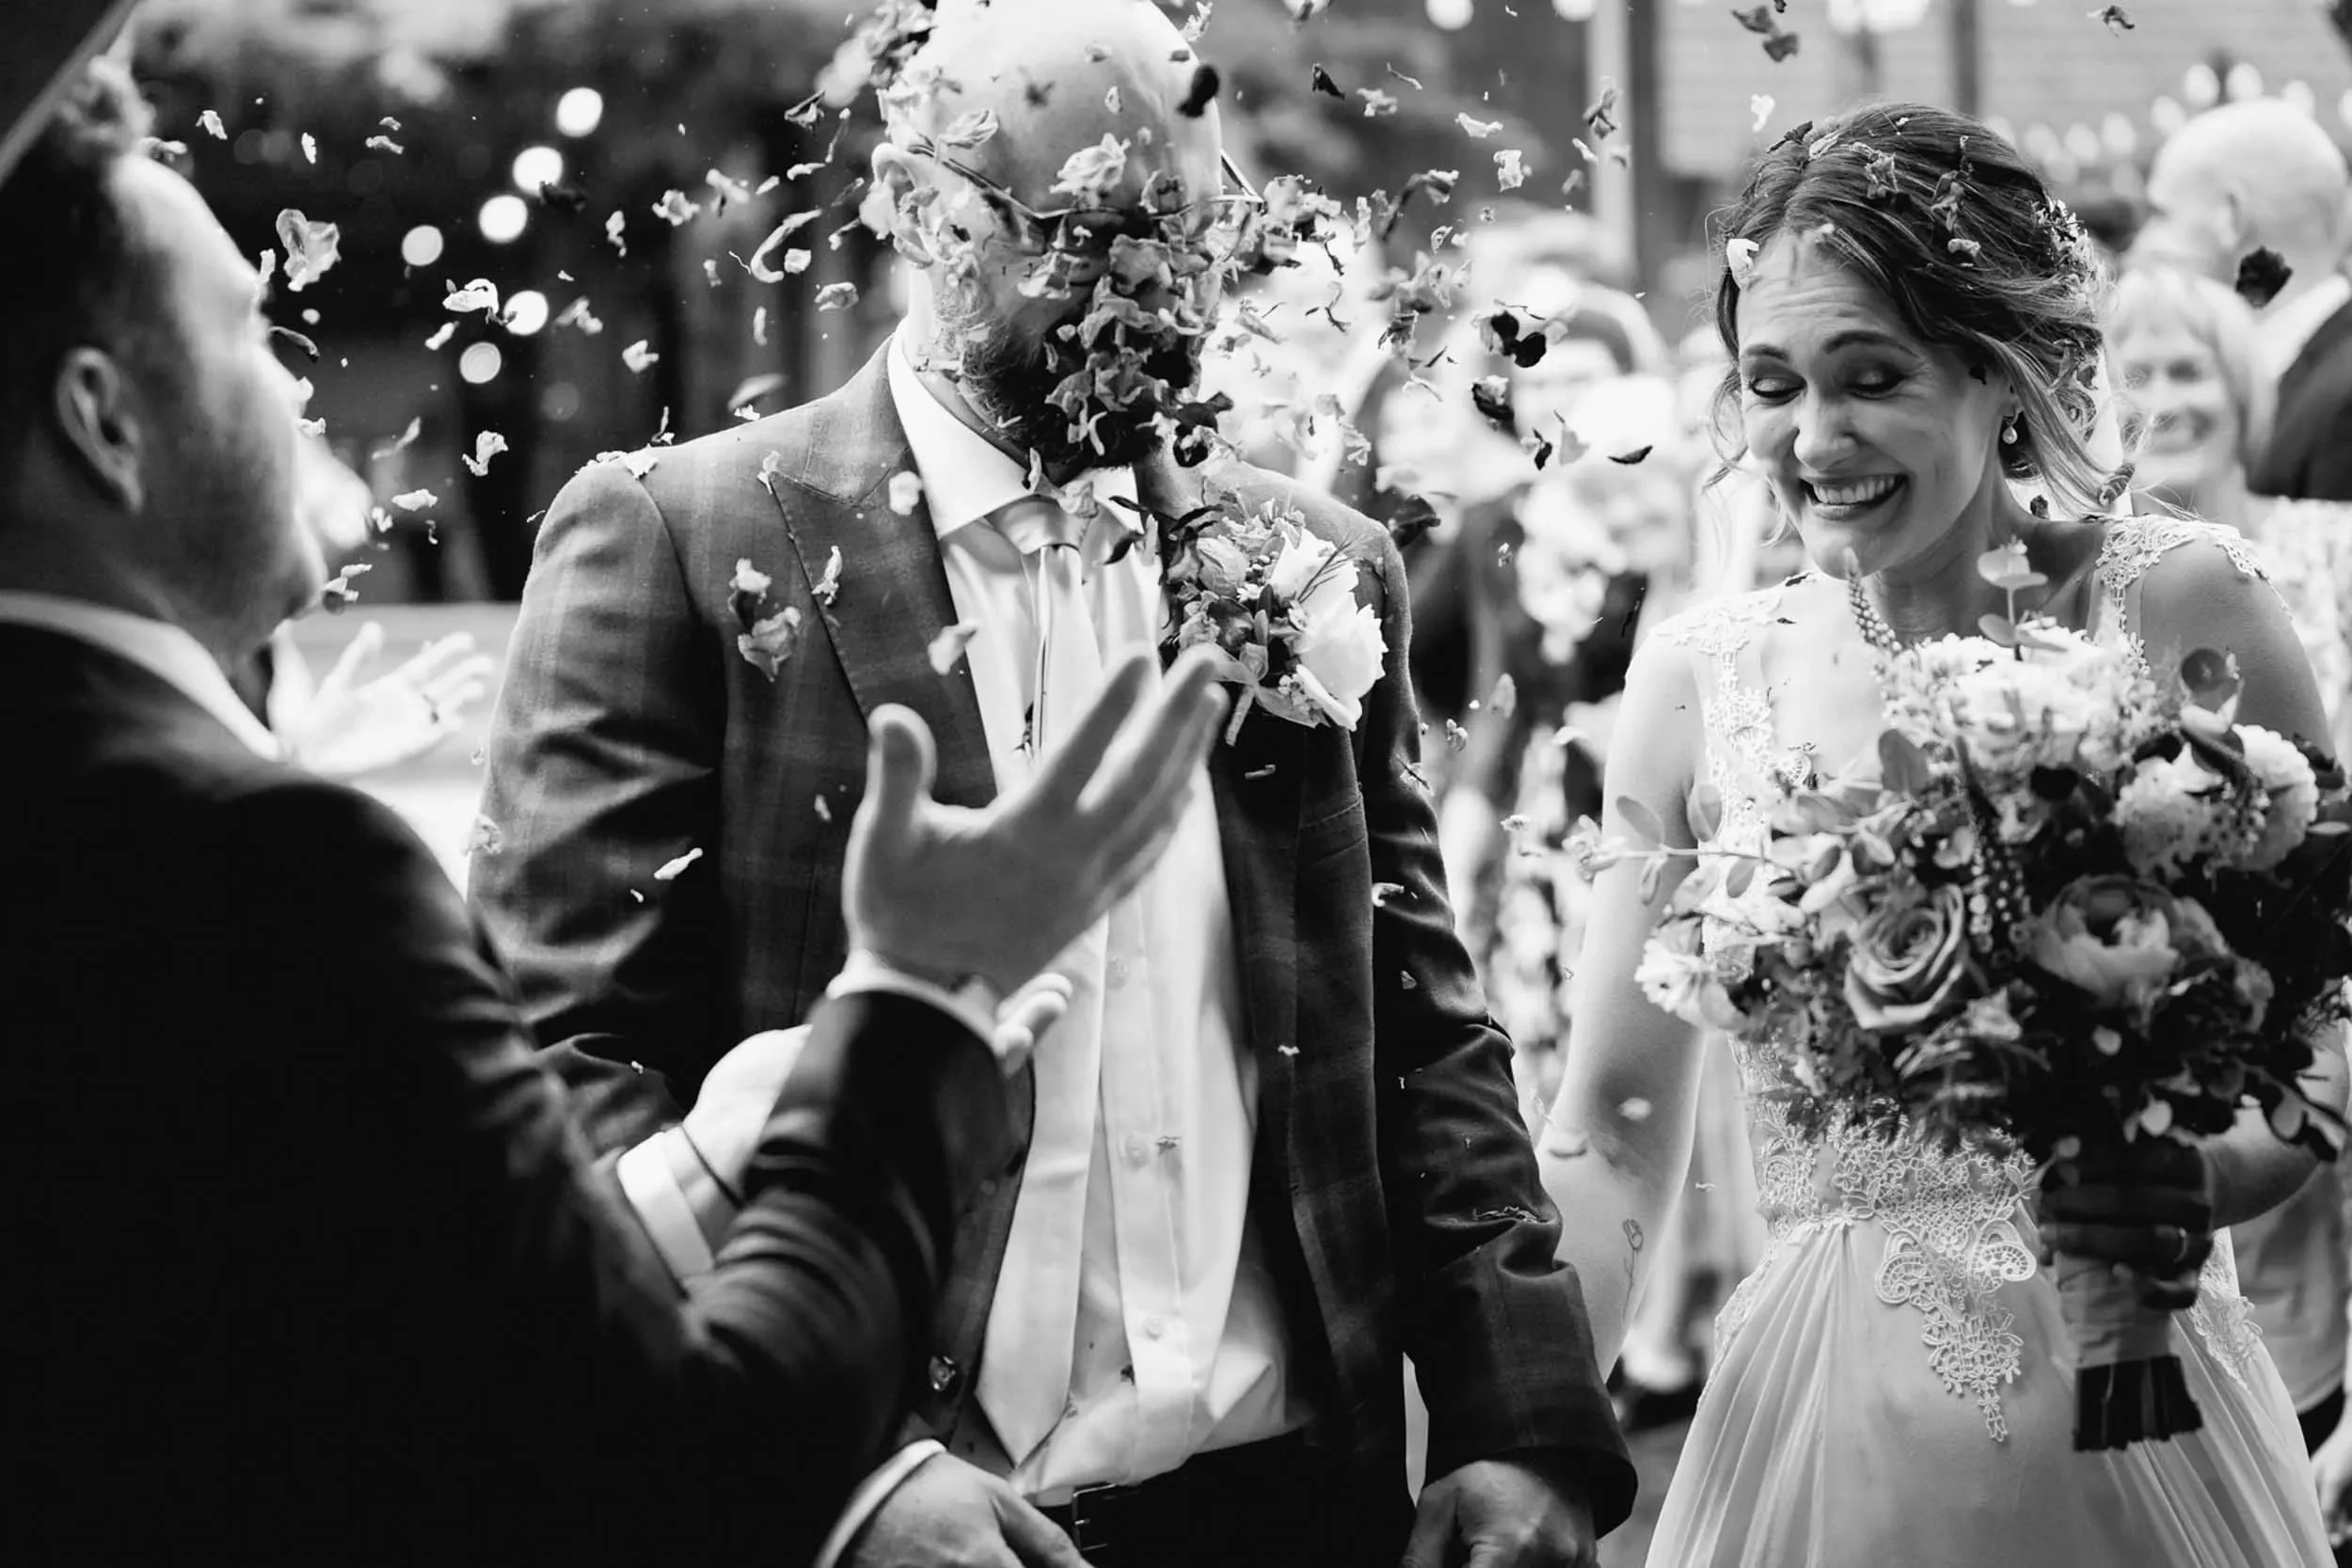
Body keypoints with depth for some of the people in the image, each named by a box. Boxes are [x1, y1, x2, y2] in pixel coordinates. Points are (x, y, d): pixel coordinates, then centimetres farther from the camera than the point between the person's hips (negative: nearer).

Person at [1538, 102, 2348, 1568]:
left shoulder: (2179, 607, -6)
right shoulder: (1703, 674, 0)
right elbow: (1611, 1135, 5)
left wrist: (2214, 1173, -21)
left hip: (2135, 1412, -2)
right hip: (1829, 1425, 2)